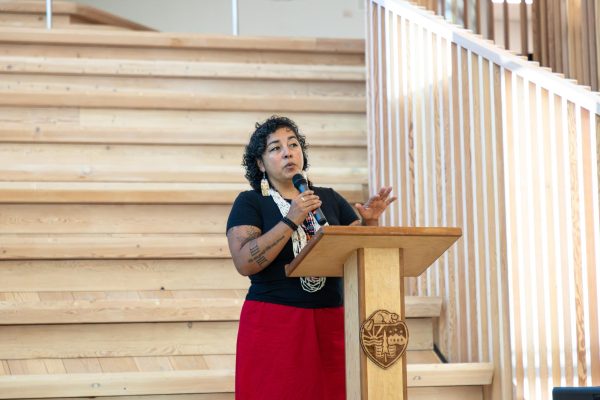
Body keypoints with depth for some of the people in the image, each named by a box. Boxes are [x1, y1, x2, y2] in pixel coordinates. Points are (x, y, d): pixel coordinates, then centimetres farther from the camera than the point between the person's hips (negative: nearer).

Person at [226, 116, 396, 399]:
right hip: (273, 323, -4)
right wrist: (291, 220, -18)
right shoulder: (249, 203, 2)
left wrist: (370, 221, -4)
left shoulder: (329, 199, 15)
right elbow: (244, 262, -13)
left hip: (331, 325, 4)